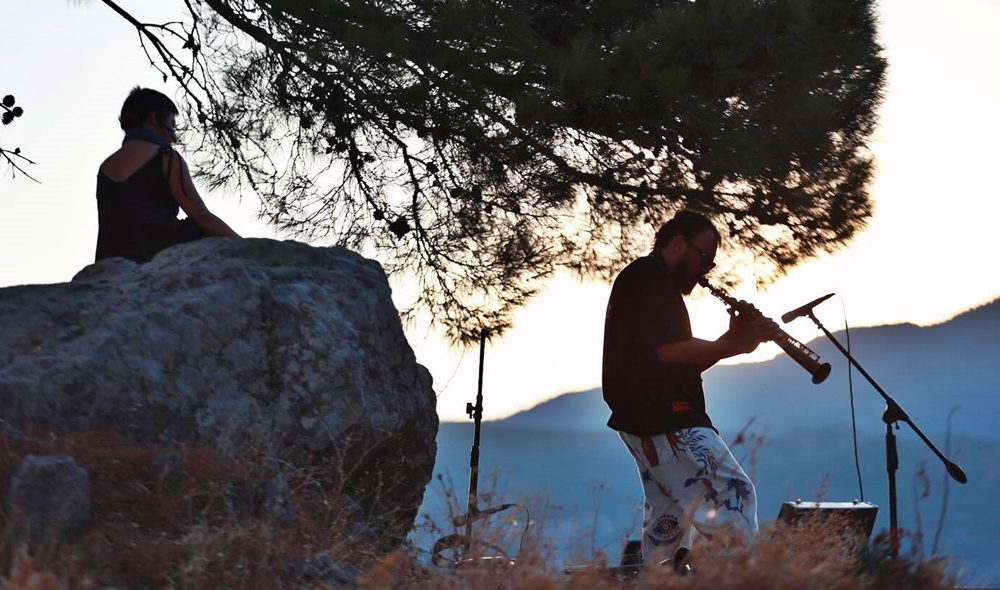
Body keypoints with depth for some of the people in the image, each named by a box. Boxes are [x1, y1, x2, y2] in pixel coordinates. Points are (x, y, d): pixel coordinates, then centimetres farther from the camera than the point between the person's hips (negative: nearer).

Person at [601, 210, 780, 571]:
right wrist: (735, 345, -14)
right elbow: (669, 350, -21)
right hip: (661, 417, -11)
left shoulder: (648, 282, 24)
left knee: (669, 514, 12)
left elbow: (681, 364, 19)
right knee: (732, 492, -15)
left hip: (650, 417, 11)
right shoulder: (649, 277, -8)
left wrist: (731, 338, 6)